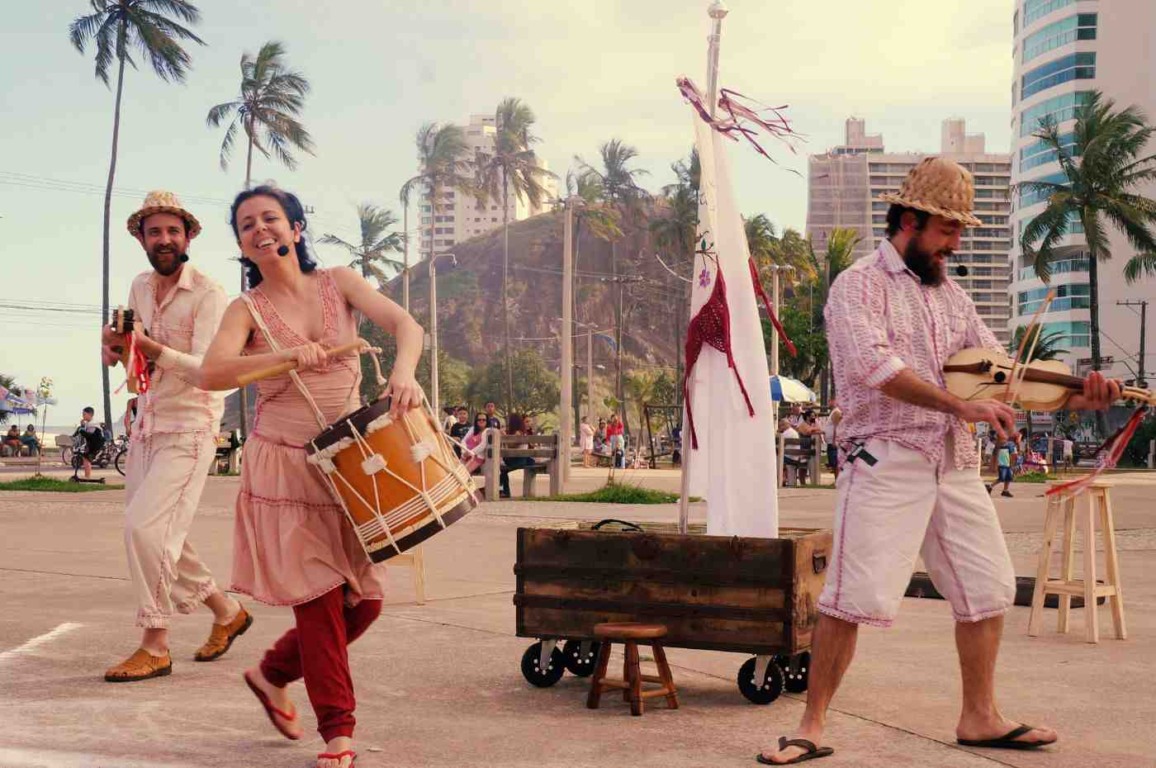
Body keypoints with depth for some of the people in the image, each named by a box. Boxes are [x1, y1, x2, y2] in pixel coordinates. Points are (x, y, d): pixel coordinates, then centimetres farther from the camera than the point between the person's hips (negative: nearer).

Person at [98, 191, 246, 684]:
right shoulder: (141, 287, 8)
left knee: (145, 528, -18)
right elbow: (131, 342, 22)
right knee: (161, 538, 12)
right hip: (146, 430, 8)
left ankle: (154, 647, -8)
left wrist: (150, 347, -37)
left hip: (188, 431, -8)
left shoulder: (208, 295, -14)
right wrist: (113, 343, -3)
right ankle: (227, 612, 30)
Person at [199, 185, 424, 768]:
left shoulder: (338, 282, 4)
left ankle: (272, 673, 28)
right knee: (320, 597, -7)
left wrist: (403, 372, -30)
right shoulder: (247, 310, -2)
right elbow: (211, 373, -19)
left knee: (364, 601, 5)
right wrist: (286, 355, -34)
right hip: (284, 467, -3)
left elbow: (405, 324, -8)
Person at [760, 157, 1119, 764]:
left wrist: (1072, 398, -3)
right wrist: (962, 406, -23)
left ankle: (979, 718, 24)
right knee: (852, 599, -12)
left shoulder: (951, 295, 18)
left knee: (988, 591, 10)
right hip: (886, 462, -7)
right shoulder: (859, 286, -4)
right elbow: (873, 365, -20)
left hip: (955, 465, 7)